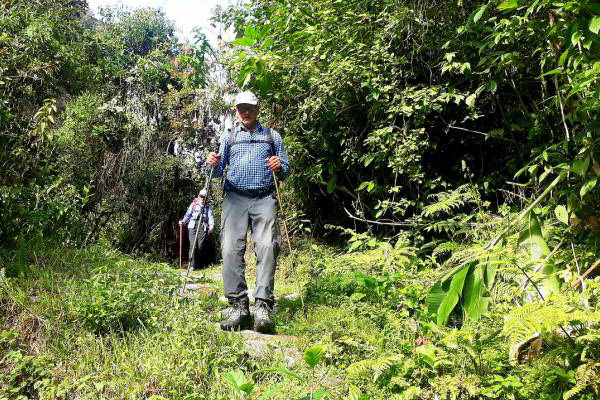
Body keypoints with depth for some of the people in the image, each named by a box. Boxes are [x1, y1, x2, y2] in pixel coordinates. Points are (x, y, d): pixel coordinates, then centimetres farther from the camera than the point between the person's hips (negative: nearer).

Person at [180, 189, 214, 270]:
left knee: (200, 246, -3)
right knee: (193, 245, -11)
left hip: (203, 227, 0)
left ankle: (197, 265, 7)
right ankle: (192, 264, -9)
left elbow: (210, 217, 4)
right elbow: (188, 215, 12)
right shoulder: (193, 204, 15)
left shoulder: (208, 207, 14)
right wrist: (183, 221, -5)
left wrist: (211, 225, -12)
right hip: (192, 226, 0)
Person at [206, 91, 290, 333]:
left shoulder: (272, 136, 19)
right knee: (231, 248, -15)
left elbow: (286, 170, 15)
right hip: (235, 197, 1)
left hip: (264, 199, -1)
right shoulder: (228, 137, 21)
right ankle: (238, 305, -14)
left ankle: (263, 306, -20)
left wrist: (279, 167, -9)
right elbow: (219, 172, 17)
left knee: (267, 247, -18)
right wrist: (213, 165, -7)